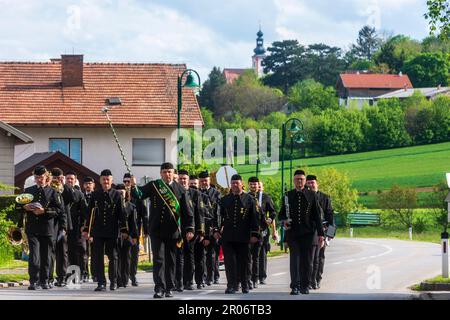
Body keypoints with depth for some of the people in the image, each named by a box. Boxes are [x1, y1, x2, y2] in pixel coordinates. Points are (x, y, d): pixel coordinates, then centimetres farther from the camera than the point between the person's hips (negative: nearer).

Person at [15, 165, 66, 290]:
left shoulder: (52, 192, 7)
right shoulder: (28, 191, 13)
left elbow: (59, 210, -2)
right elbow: (18, 207, 15)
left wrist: (44, 211, -15)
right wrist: (25, 207, -7)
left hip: (47, 228, 0)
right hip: (32, 228, 0)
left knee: (46, 256, 5)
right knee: (34, 255, -10)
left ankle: (44, 281, 15)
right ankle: (34, 281, -11)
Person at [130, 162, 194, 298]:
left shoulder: (180, 189, 4)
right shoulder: (153, 186, 3)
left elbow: (187, 211, 4)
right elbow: (139, 195, -7)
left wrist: (189, 229, -3)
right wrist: (134, 186, -28)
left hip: (173, 231, 1)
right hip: (157, 230, -1)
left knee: (171, 261, 8)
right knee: (158, 259, -4)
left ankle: (169, 288, 16)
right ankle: (159, 288, -5)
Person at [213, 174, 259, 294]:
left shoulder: (249, 199, 4)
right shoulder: (224, 200, 10)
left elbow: (254, 218, 2)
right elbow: (219, 216, 12)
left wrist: (254, 234, -4)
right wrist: (216, 230, 0)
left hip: (243, 237, -1)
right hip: (227, 237, 1)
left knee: (243, 261, 6)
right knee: (229, 261, -4)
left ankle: (245, 284, 19)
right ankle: (232, 285, -2)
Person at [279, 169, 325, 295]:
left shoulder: (311, 195, 5)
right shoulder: (288, 196, 8)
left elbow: (317, 216, 5)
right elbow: (281, 213, 16)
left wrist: (320, 234, 0)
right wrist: (284, 221, -8)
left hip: (307, 233, 0)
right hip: (292, 232, 0)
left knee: (307, 261, 4)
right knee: (294, 259, -6)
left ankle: (305, 286, 13)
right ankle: (295, 286, -7)